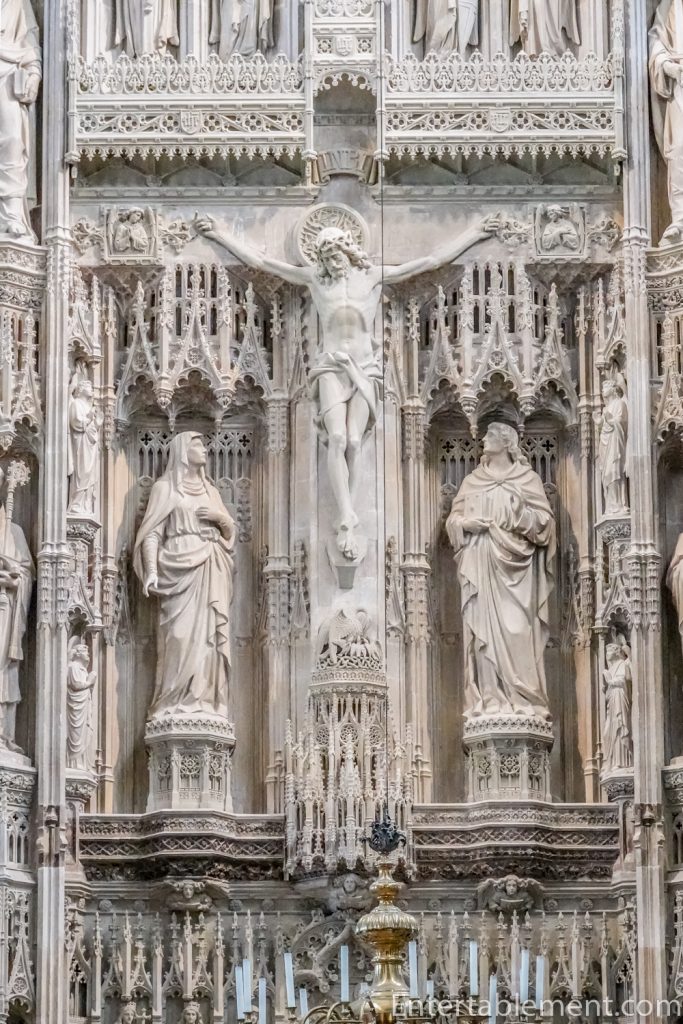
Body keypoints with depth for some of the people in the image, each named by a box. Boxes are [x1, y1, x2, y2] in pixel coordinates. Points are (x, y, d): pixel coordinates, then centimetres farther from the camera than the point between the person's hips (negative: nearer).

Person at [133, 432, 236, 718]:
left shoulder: (209, 490, 22)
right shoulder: (165, 487, 6)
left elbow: (230, 531, 24)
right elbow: (152, 533, -3)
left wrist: (221, 518, 2)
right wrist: (151, 569, -16)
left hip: (210, 571, 5)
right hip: (181, 567, -5)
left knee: (209, 634, -2)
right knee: (183, 633, -14)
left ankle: (205, 701, -3)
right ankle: (178, 702, -15)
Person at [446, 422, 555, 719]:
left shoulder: (526, 478, 6)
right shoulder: (472, 480, 15)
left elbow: (545, 519, 1)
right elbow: (453, 519, 17)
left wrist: (520, 511, -15)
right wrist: (466, 523, -4)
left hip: (513, 564, -3)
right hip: (479, 565, 3)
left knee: (515, 628, -9)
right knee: (482, 628, -4)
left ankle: (521, 699, -10)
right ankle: (488, 700, -5)